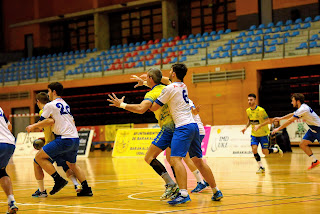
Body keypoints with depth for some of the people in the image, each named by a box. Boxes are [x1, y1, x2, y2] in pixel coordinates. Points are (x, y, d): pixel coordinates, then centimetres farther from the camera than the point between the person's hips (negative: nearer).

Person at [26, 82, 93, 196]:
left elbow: (43, 122, -5)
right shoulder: (65, 105, 22)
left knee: (39, 157, -2)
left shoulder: (50, 105, -2)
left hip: (64, 139, -9)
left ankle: (59, 180, -7)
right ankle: (86, 189, 18)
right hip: (75, 139, 9)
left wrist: (33, 126, 13)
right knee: (72, 164, 26)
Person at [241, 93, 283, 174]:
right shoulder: (248, 111, -2)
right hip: (254, 134, 5)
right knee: (254, 149, -15)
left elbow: (268, 121, -21)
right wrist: (246, 127, -1)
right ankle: (261, 167, -2)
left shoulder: (261, 110, -21)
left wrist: (259, 126, -33)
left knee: (265, 152, -3)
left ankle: (276, 149, 30)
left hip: (263, 134, -5)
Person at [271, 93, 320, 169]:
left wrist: (278, 129, -15)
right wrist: (281, 118, 26)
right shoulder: (302, 107, 6)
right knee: (302, 144, 4)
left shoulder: (302, 109, -24)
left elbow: (290, 121, -21)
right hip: (313, 129, 9)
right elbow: (292, 114, 24)